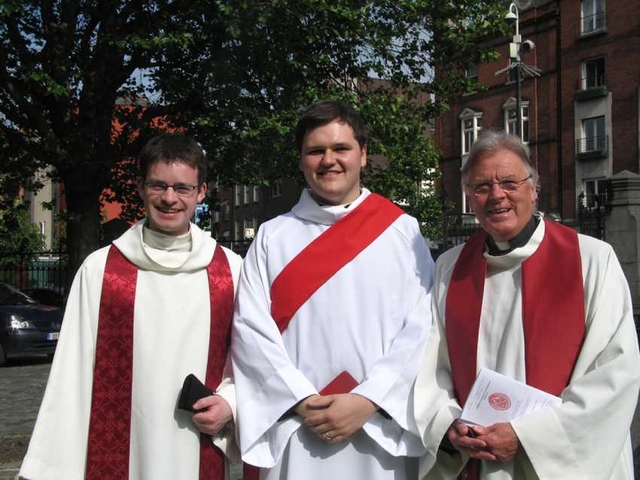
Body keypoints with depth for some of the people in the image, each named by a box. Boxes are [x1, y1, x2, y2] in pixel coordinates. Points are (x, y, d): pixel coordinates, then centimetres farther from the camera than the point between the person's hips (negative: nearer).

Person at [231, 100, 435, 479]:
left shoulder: (403, 231, 3)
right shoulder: (272, 237, 6)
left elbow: (422, 327, -4)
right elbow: (250, 328, -1)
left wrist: (368, 401, -13)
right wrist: (302, 401, -11)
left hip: (381, 431, 0)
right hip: (296, 433, 1)